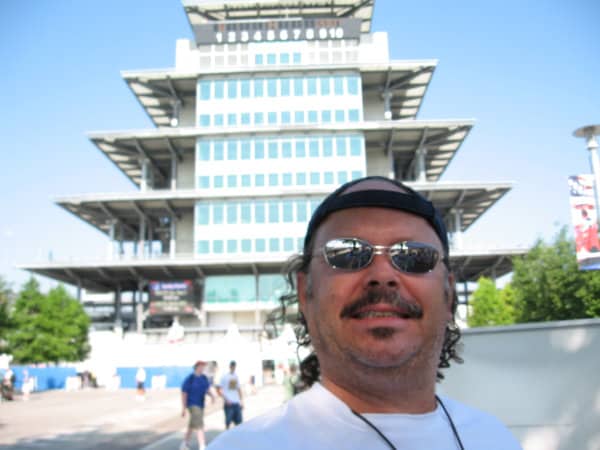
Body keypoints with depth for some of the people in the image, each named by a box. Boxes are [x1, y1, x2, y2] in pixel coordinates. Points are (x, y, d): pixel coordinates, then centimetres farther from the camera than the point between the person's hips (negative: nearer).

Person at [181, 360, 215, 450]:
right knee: (199, 425, -16)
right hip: (192, 404, -8)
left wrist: (212, 395, -16)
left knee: (192, 425, 18)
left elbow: (207, 390, 8)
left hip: (200, 405, 8)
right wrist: (183, 409, -14)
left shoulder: (204, 378, 3)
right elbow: (183, 394, -14)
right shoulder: (189, 379, -17)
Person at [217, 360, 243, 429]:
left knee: (239, 422, 4)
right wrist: (226, 399, -14)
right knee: (228, 421, -2)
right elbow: (218, 389, -6)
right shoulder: (224, 377, -4)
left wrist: (241, 401, 14)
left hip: (237, 403, 5)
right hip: (229, 403, -5)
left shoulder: (236, 376, 12)